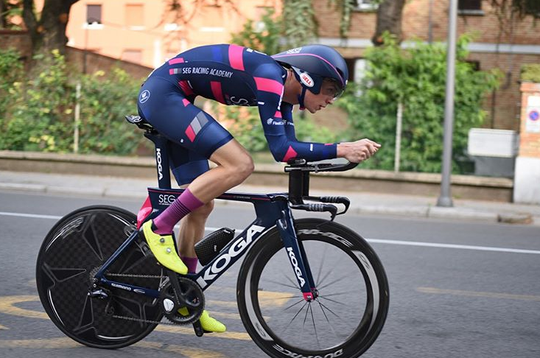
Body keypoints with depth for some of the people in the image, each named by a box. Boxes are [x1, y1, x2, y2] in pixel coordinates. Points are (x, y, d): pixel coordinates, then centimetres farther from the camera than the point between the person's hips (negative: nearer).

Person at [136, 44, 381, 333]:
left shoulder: (282, 91, 8)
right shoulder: (269, 76, -20)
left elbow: (291, 149, 9)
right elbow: (280, 149, -26)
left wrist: (351, 150, -1)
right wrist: (341, 149, -27)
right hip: (162, 94, -10)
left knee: (202, 205, 10)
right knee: (239, 165, -21)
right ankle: (159, 228, -13)